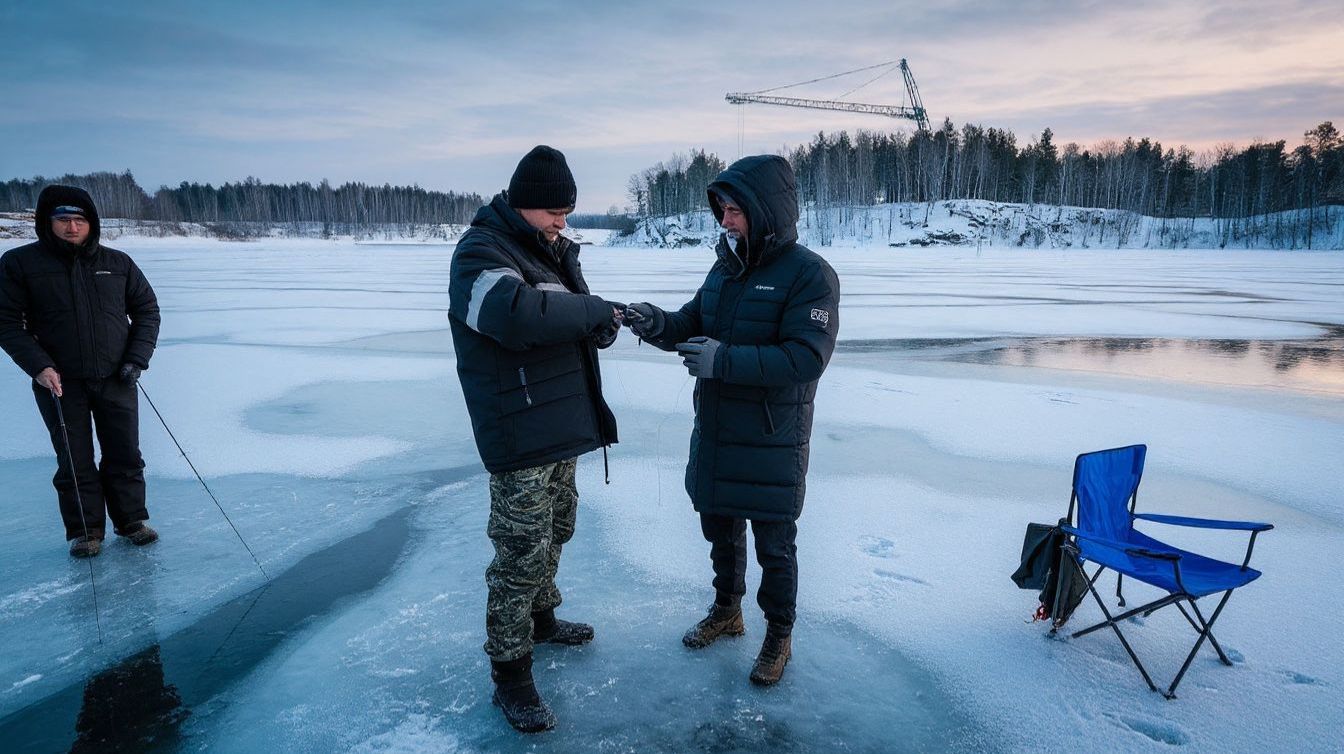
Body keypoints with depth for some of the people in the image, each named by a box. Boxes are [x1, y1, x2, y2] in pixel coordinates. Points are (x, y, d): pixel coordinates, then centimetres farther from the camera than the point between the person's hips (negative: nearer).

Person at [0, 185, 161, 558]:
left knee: (125, 456, 8)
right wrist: (38, 366, -14)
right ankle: (85, 530, 19)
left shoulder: (117, 262, 4)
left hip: (116, 380, 2)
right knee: (75, 462, 6)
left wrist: (136, 359, -1)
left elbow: (146, 310, 10)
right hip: (59, 383, -1)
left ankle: (131, 519, 23)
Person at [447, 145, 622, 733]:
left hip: (560, 426, 9)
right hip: (519, 439, -9)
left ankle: (540, 618, 44)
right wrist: (593, 310, -23)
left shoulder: (552, 249, 14)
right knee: (521, 552, -2)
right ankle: (510, 673, 14)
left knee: (556, 530, 23)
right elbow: (519, 314, -36)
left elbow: (578, 324, 17)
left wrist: (604, 325, -8)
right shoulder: (481, 254, -16)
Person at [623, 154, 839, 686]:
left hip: (771, 444, -6)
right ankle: (726, 611, 45)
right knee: (720, 529, 22)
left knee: (774, 547, 10)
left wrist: (724, 360, -31)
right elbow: (693, 327, 10)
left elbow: (805, 358, -25)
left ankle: (779, 637, 32)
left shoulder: (809, 275, -16)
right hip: (714, 434, 7)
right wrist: (658, 325, -12)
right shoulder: (726, 267, 6)